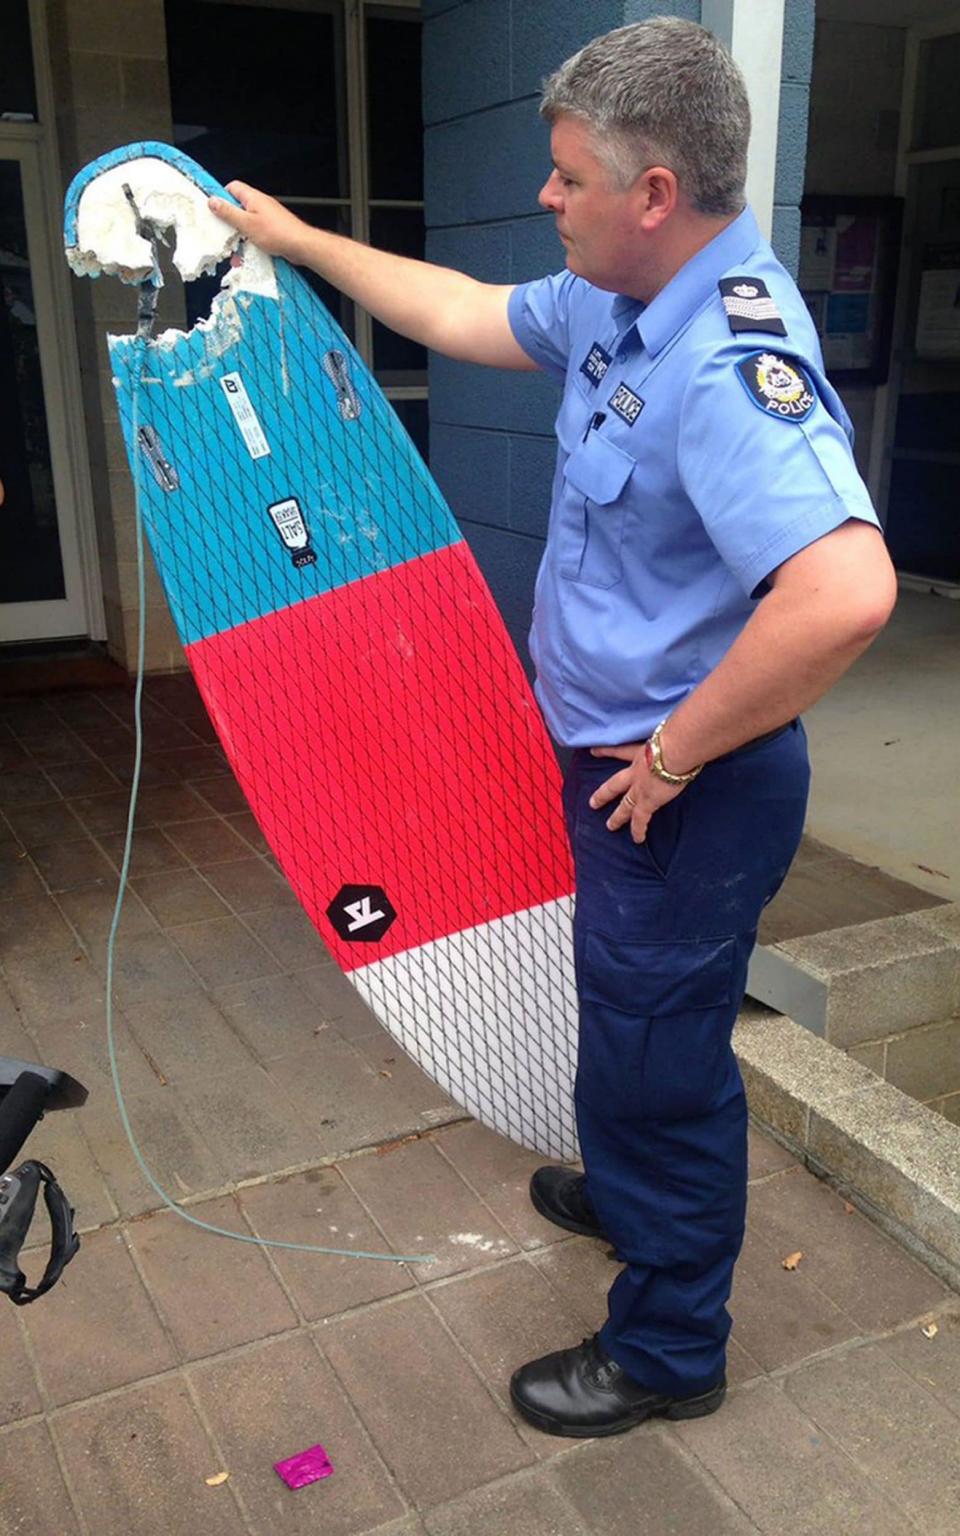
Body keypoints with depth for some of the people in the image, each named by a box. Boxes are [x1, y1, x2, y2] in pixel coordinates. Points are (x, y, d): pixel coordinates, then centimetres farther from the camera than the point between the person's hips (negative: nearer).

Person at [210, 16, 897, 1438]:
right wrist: (298, 240, 24)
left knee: (663, 1053, 8)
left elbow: (847, 590, -44)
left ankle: (668, 1352, 32)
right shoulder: (615, 305, 2)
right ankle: (623, 1191, 56)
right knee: (624, 1014, 28)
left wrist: (677, 754, -30)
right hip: (619, 758, 10)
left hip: (684, 788, -10)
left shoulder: (731, 364, -30)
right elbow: (464, 315, 18)